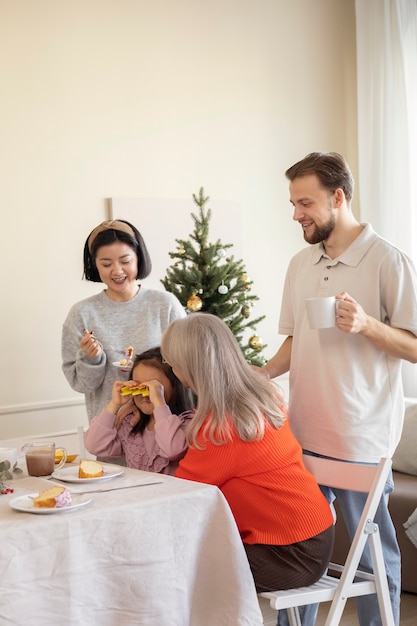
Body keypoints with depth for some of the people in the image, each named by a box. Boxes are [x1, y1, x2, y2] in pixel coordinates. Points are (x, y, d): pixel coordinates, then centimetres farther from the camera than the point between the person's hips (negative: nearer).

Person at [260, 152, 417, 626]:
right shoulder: (300, 265, 11)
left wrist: (367, 325, -24)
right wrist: (266, 372, 2)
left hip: (360, 436, -6)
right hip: (304, 431, 6)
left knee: (373, 553, 5)